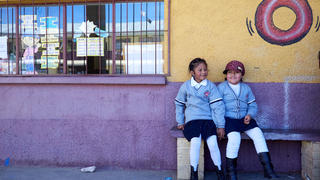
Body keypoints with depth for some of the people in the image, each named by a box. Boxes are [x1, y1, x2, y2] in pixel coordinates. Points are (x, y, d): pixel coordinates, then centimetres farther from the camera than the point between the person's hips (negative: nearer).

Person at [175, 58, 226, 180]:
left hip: (208, 119, 0)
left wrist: (220, 126, -3)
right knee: (195, 141, -25)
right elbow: (179, 105, 17)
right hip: (192, 120, 0)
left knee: (213, 143, -20)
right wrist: (180, 122, 12)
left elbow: (218, 106, 0)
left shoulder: (210, 86, 3)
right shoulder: (185, 86, 6)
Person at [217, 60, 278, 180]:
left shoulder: (246, 88, 17)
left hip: (244, 119, 4)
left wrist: (250, 115, -5)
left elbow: (253, 105, 17)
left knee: (258, 133, -18)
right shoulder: (221, 87, 6)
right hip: (228, 119, -4)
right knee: (234, 137, -29)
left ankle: (268, 169, -11)